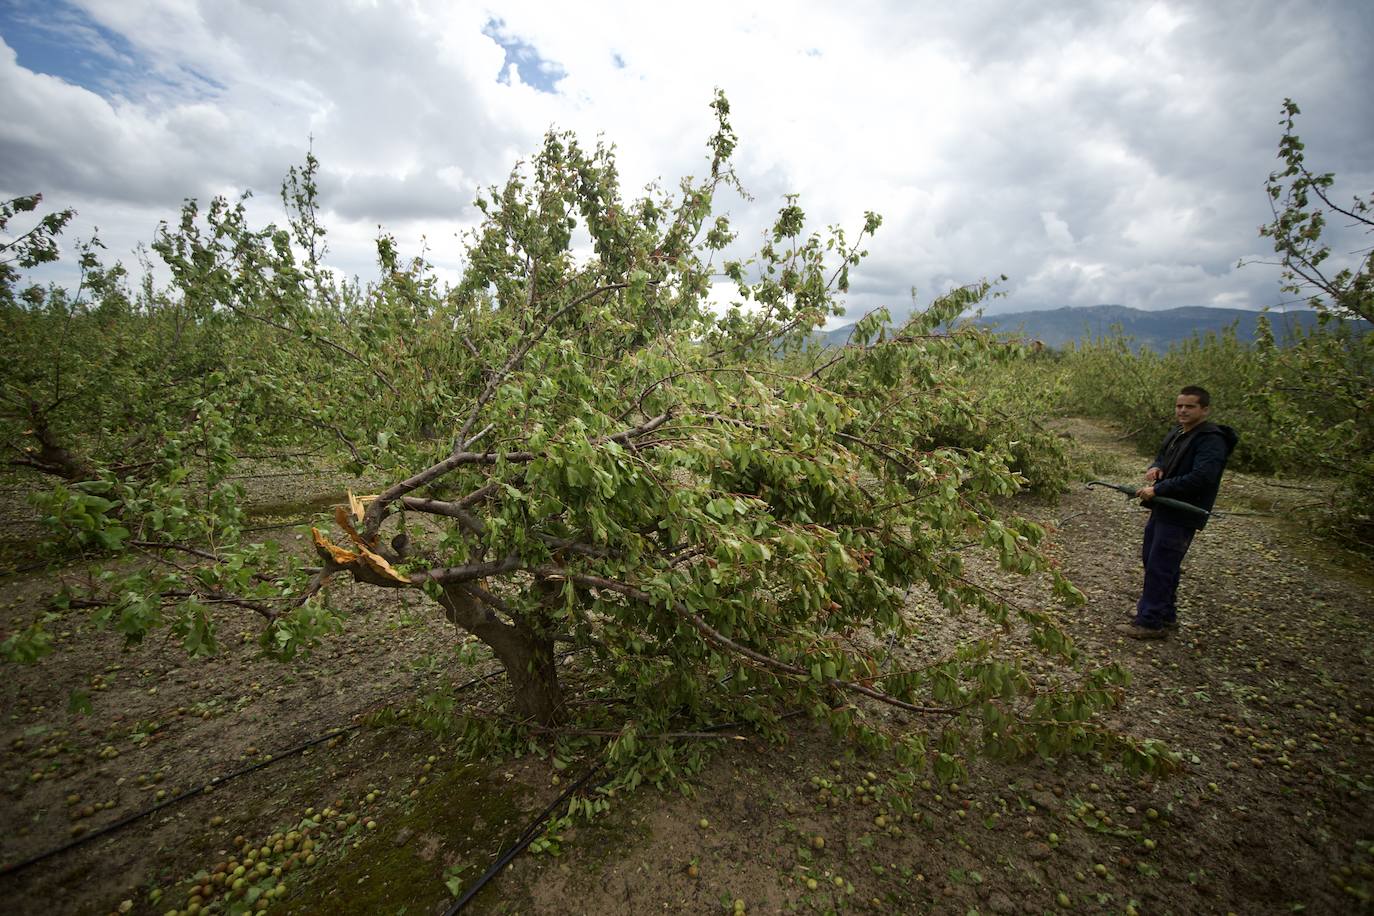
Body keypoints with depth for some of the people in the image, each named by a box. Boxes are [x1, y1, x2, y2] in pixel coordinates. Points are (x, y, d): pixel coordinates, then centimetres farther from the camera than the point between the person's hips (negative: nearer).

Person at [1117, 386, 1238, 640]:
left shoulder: (1211, 440, -16)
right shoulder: (1177, 433, 11)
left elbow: (1201, 478, -26)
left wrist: (1157, 489, -24)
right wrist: (1155, 467, -2)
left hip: (1182, 515, -9)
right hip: (1162, 509, 9)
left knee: (1159, 568, -5)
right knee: (1150, 559, 18)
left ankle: (1150, 622, 6)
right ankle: (1166, 614, 33)